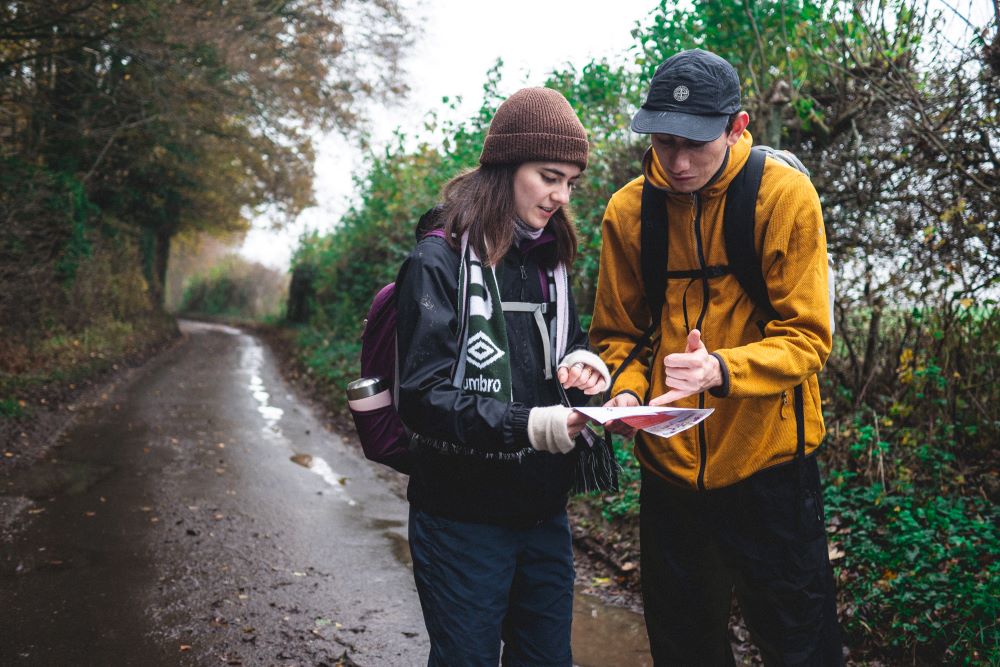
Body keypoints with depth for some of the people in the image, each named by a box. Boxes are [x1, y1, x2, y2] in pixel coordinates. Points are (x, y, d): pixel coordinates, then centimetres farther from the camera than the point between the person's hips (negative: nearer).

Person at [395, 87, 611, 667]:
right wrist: (526, 425, -32)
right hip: (464, 517, -6)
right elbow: (424, 397, -19)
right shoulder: (440, 261, -13)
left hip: (544, 512, 6)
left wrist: (580, 361, -4)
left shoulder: (548, 259, 8)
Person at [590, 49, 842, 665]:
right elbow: (617, 334, 5)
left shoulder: (785, 197, -12)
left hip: (769, 463, -3)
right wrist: (627, 390, -16)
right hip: (670, 468, 3)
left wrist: (720, 371, -31)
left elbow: (806, 339, -14)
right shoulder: (627, 211, -2)